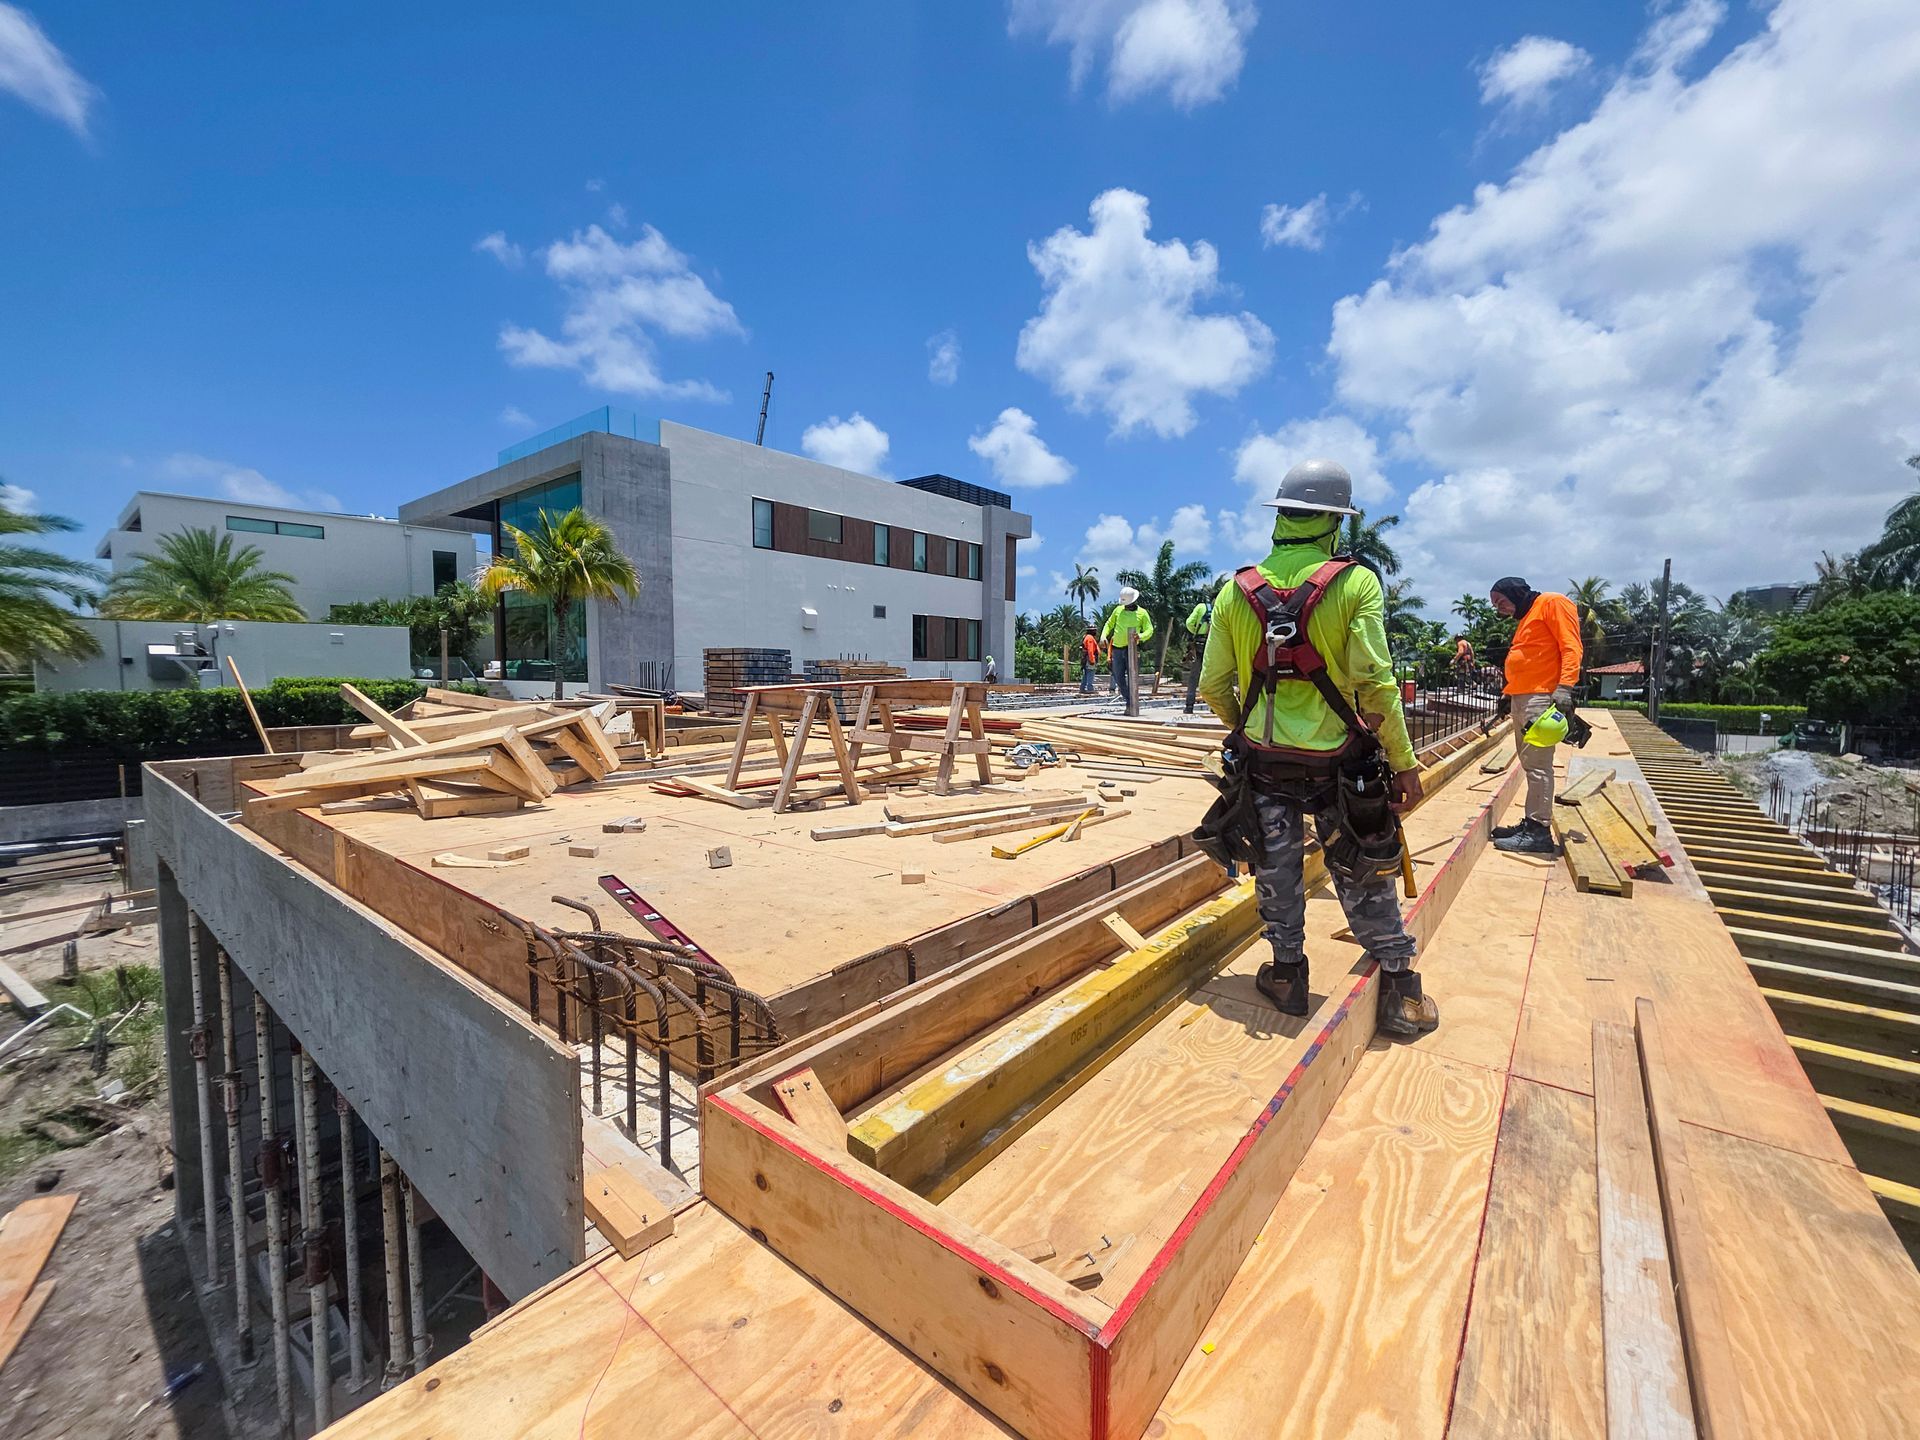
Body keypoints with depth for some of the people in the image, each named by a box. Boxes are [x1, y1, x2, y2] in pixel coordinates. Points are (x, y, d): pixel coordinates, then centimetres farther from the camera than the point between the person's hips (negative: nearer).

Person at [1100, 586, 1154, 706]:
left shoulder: (1142, 613, 2)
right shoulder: (1118, 610, 9)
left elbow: (1149, 630, -1)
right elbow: (1109, 624, 17)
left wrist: (1140, 636, -22)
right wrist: (1103, 636, -2)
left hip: (1131, 648, -3)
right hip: (1117, 648, 3)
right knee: (1118, 676, 3)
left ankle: (1130, 703, -3)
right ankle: (1126, 696, 22)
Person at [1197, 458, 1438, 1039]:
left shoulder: (1237, 590, -2)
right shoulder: (1356, 583, -9)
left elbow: (1214, 686, 0)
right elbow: (1375, 683, -13)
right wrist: (1404, 762, -3)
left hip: (1263, 758, 2)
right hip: (1337, 761, -1)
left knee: (1277, 869, 16)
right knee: (1364, 876, 15)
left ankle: (1288, 976, 30)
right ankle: (1400, 992, 27)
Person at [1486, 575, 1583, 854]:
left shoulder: (1552, 603, -1)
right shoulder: (1524, 619, 25)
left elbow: (1570, 647, -11)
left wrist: (1564, 687, -22)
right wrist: (1508, 692, 19)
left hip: (1541, 698, -9)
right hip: (1520, 699, 9)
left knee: (1537, 764, -11)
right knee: (1530, 764, 8)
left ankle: (1539, 832, -10)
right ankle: (1531, 823, 11)